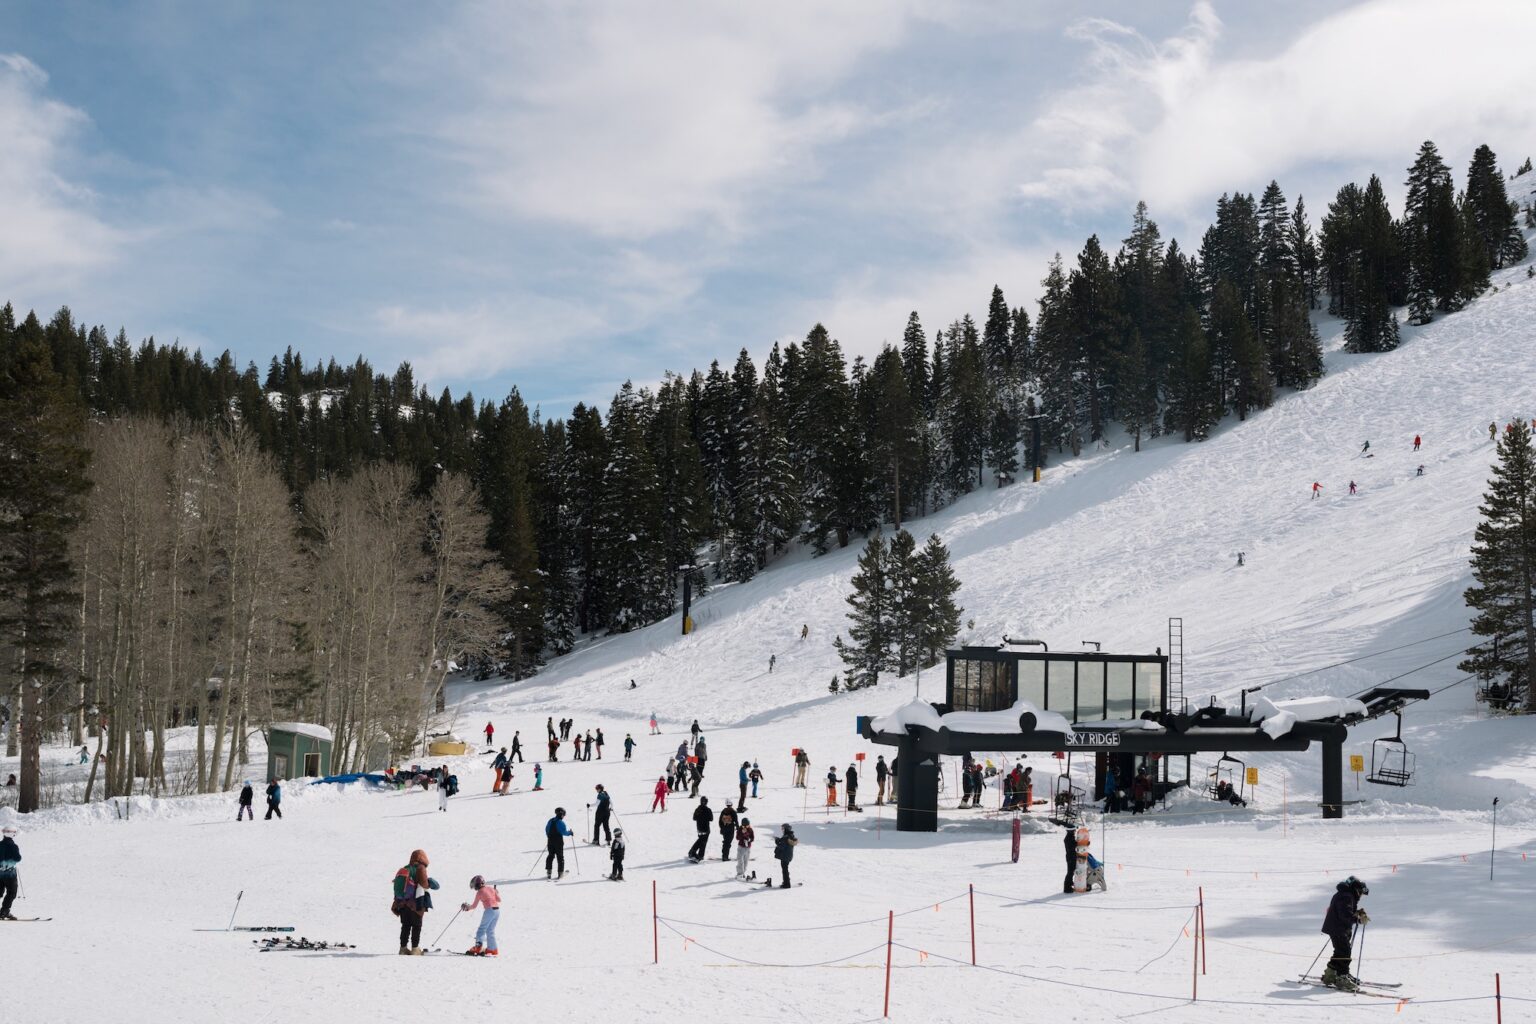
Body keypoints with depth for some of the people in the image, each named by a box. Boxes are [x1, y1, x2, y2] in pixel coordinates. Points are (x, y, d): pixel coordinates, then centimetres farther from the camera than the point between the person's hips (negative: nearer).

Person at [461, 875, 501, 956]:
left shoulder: (479, 892, -2)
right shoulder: (491, 888, 13)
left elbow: (474, 906, 6)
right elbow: (499, 900, 16)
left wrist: (467, 907, 24)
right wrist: (496, 892, 33)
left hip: (490, 910, -6)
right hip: (497, 910, 6)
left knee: (482, 928, 0)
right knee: (490, 931, 14)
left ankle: (478, 946, -12)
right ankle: (492, 949, 13)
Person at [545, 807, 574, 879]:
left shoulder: (550, 821, 6)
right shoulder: (561, 822, -15)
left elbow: (546, 830, 13)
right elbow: (564, 832, -19)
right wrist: (570, 833, -2)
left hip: (550, 841, 5)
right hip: (558, 841, -5)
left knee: (550, 855, 15)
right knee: (560, 857, 3)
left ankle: (548, 871, 11)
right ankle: (561, 872, 3)